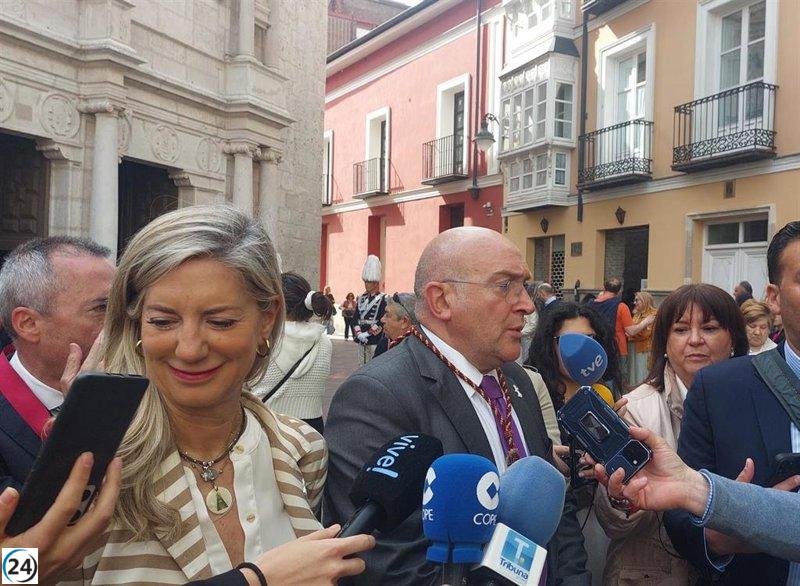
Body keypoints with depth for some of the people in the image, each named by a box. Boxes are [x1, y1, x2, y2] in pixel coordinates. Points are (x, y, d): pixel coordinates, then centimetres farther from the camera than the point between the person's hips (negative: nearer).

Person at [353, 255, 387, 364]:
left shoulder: (382, 299, -4)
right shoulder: (361, 298, 14)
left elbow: (382, 321, -11)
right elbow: (356, 317, 9)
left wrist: (368, 333, -14)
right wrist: (358, 333, -6)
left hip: (375, 340, -6)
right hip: (362, 340, 6)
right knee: (364, 364, 9)